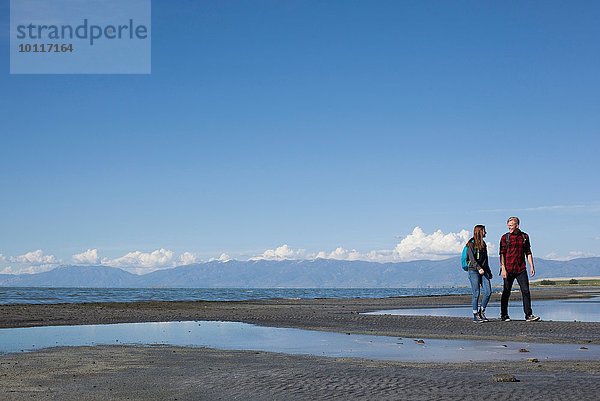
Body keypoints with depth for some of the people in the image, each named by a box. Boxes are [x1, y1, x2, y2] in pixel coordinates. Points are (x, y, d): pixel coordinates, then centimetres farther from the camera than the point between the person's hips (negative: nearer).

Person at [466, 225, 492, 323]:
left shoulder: (483, 244, 18)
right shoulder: (471, 244, -5)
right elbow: (472, 258, -14)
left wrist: (488, 271, 20)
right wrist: (479, 268, -26)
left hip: (483, 271, 7)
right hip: (474, 271, -7)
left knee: (488, 292, -4)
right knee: (476, 293, -5)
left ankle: (481, 312, 11)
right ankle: (475, 315, 1)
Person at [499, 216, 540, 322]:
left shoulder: (524, 236, 9)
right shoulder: (505, 237, 1)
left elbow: (528, 253, 14)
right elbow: (502, 254, -3)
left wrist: (532, 266, 7)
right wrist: (503, 268, -12)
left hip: (521, 269, 2)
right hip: (508, 269, -2)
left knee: (526, 291, -5)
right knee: (506, 292, 4)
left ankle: (528, 315, -3)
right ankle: (504, 315, 15)